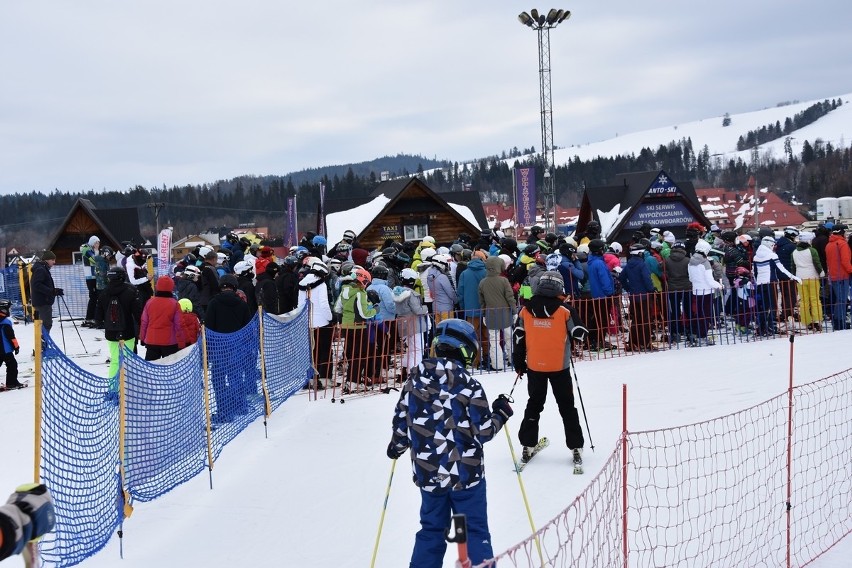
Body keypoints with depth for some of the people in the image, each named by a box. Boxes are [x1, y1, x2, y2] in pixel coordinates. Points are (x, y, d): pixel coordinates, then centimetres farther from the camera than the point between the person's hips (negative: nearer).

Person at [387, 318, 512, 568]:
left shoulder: (415, 378, -2)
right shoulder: (468, 385, -13)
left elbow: (401, 420, 3)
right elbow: (483, 431, -9)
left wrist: (396, 446, 21)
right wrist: (501, 413, 9)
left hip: (427, 472, 4)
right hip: (466, 473, -4)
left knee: (431, 530, 18)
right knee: (475, 532, 7)